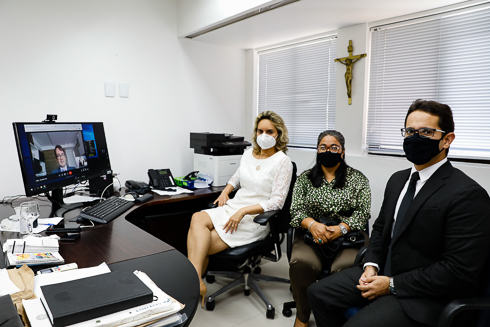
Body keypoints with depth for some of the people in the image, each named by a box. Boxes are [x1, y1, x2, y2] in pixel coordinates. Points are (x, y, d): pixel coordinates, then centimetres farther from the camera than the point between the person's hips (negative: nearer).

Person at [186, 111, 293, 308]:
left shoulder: (282, 161, -8)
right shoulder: (249, 153, 11)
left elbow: (276, 202, -14)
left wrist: (243, 211, -22)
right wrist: (225, 191, 8)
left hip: (256, 218, -6)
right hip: (232, 207, 6)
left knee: (203, 245, -21)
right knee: (197, 219, -25)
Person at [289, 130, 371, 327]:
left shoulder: (358, 178, 8)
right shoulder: (305, 178, 10)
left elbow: (363, 212, -1)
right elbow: (296, 210, 2)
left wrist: (340, 229, -18)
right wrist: (313, 224, -18)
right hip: (311, 235, 1)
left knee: (345, 267, -32)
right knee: (301, 263, -29)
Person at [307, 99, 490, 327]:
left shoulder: (468, 195, -18)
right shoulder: (398, 180, 8)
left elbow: (460, 271, -21)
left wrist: (392, 284, -17)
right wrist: (371, 265, -2)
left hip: (425, 294, -7)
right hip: (382, 273, 8)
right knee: (318, 293, 3)